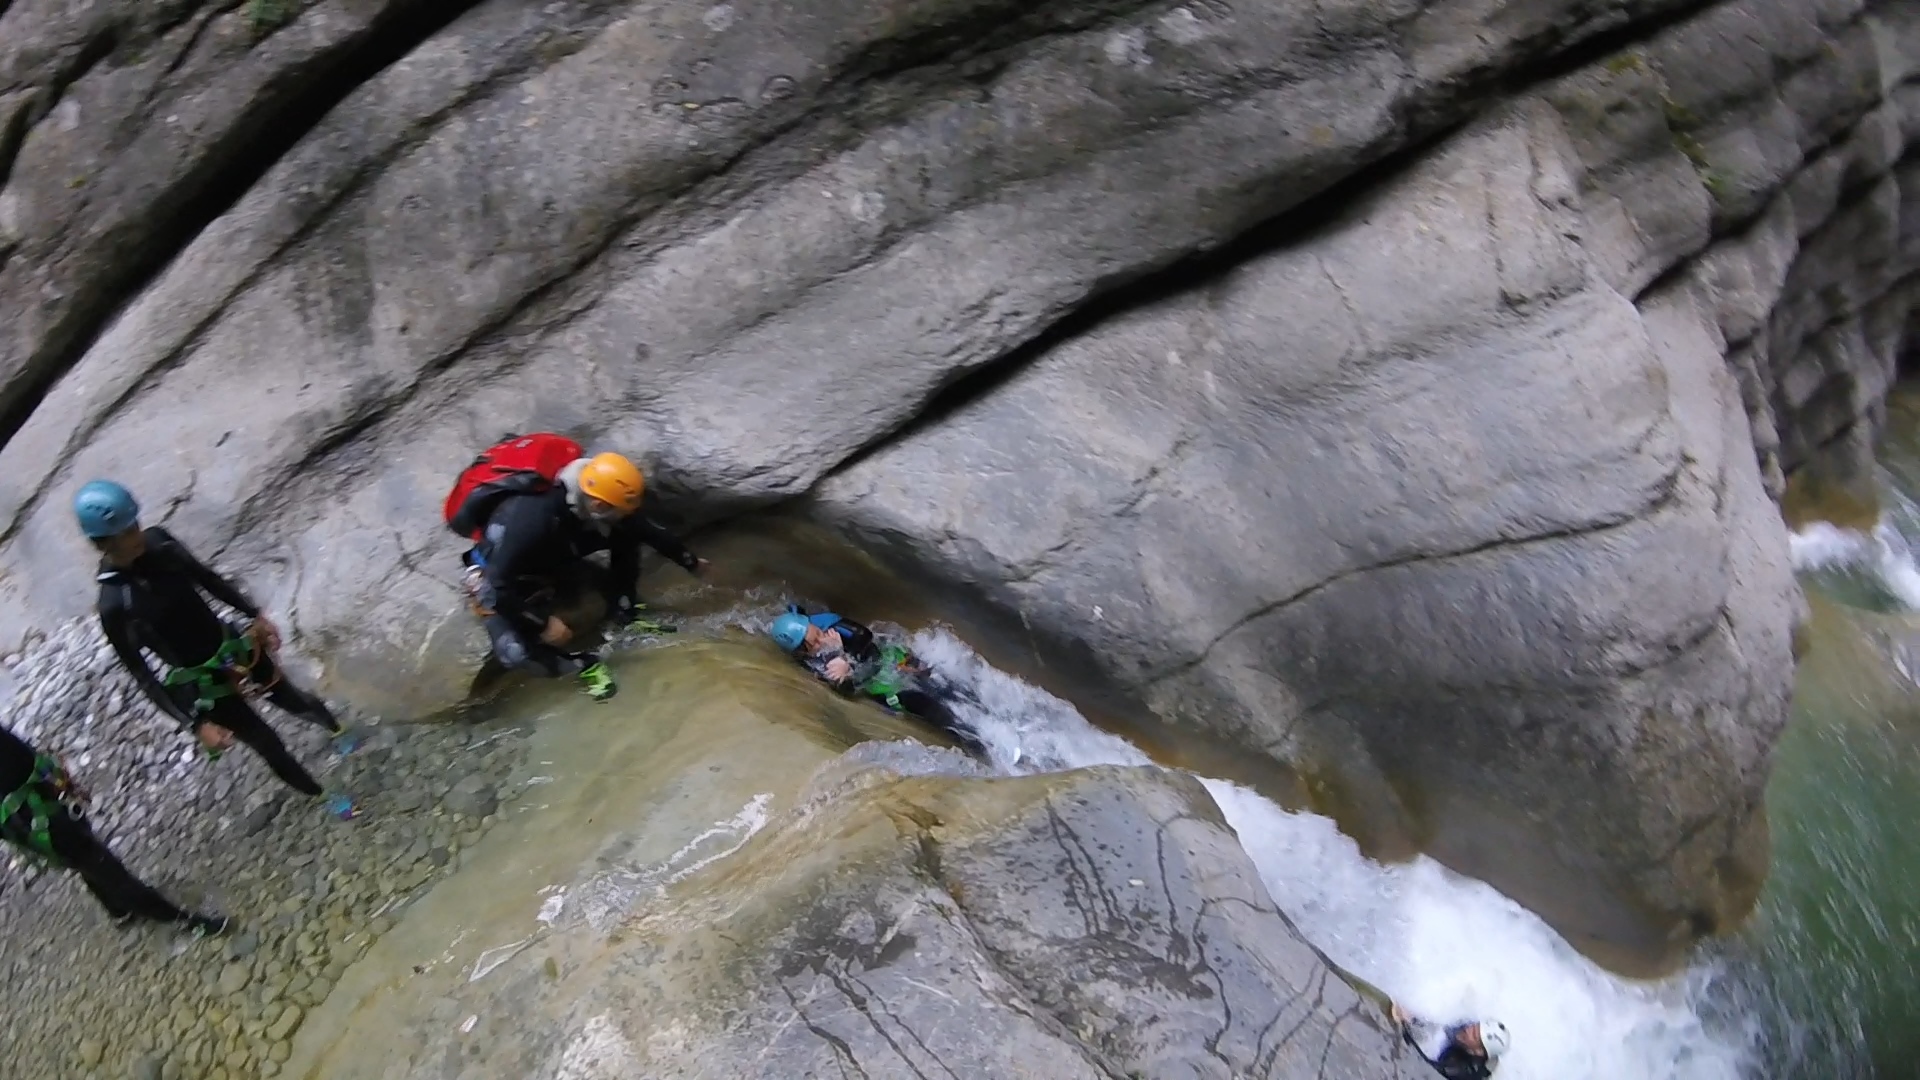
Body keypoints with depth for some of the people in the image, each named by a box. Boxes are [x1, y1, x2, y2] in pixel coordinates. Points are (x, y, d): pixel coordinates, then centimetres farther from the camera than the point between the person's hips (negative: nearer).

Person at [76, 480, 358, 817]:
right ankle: (322, 796, 39)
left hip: (233, 646, 4)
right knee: (270, 746, 13)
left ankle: (336, 728, 59)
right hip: (203, 685, -4)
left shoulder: (157, 541, -14)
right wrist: (196, 724, -21)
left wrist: (256, 614, 5)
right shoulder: (114, 607, -28)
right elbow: (140, 674, -19)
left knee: (295, 701, 25)